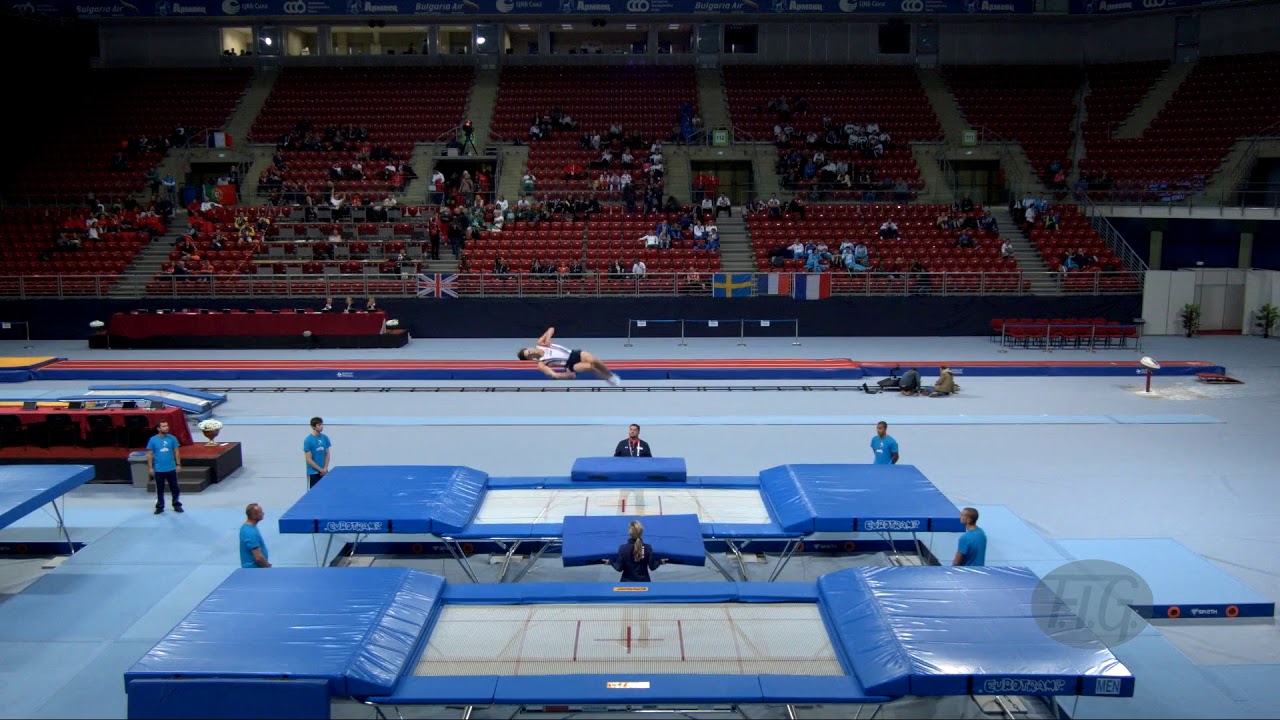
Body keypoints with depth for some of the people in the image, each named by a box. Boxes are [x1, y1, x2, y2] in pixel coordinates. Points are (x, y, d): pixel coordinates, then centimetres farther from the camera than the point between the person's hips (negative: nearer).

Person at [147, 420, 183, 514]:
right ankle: (160, 506, 20)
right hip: (159, 469, -1)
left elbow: (176, 452, 3)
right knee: (160, 489, 10)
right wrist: (150, 467, -4)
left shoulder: (172, 438, -3)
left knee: (174, 488, 6)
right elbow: (149, 454, -1)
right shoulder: (153, 440, -5)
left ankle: (177, 505, 18)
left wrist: (178, 464, -1)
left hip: (171, 468, 1)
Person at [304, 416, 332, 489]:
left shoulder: (325, 438, 2)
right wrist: (320, 470, -10)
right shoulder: (308, 440, -11)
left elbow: (327, 454, 7)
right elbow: (309, 459, -11)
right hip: (313, 473, -4)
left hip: (324, 472, 4)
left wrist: (325, 468, -6)